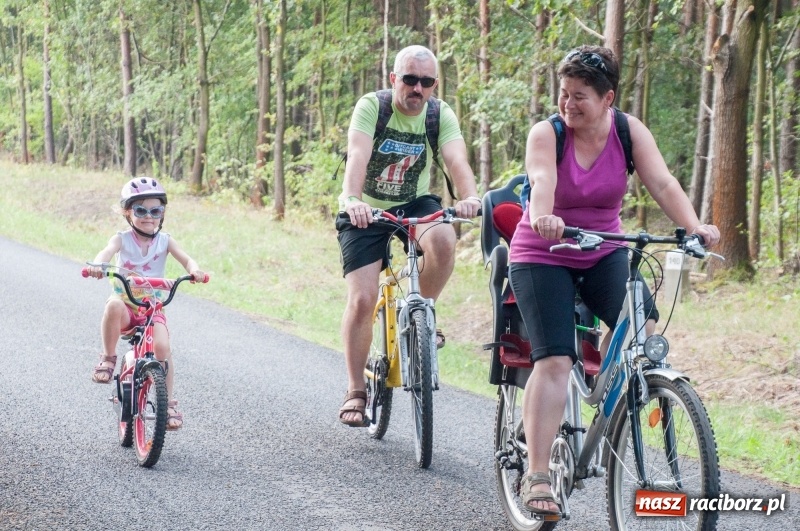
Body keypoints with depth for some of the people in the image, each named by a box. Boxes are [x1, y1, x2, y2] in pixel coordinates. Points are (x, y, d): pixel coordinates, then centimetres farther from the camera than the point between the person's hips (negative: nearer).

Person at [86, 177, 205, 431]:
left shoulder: (165, 241, 4)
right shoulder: (122, 239, -1)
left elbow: (186, 259, -11)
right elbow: (107, 251, -22)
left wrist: (194, 270, -35)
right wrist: (98, 265, -46)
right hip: (126, 305, -2)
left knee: (162, 347, -22)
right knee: (114, 305, -38)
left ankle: (168, 401, -6)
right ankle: (108, 358, -19)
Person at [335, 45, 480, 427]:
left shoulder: (441, 116, -9)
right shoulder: (371, 106, -16)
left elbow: (457, 160, -25)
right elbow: (358, 155, -31)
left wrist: (470, 197, -46)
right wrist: (352, 200, -50)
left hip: (414, 205, 2)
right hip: (365, 212, -2)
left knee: (443, 240, -32)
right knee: (362, 299, -14)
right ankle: (356, 391, 1)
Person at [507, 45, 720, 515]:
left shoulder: (630, 132, -8)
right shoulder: (546, 133, -15)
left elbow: (663, 184, -19)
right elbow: (542, 182, -34)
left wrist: (694, 227, -36)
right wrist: (543, 218, -56)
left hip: (603, 253, 3)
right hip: (543, 257, -3)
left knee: (642, 321, -23)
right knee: (554, 359, -16)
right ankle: (536, 477, -14)